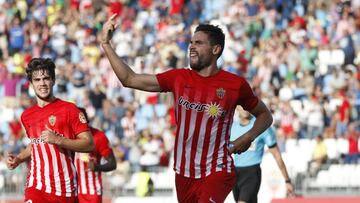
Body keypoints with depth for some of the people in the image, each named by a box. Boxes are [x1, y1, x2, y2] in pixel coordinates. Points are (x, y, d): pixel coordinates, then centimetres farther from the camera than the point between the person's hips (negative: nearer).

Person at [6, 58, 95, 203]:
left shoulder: (69, 109, -2)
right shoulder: (27, 116, 13)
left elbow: (89, 144, -7)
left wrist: (58, 140, -18)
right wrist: (18, 159, 12)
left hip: (65, 189, -2)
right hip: (36, 186, 2)